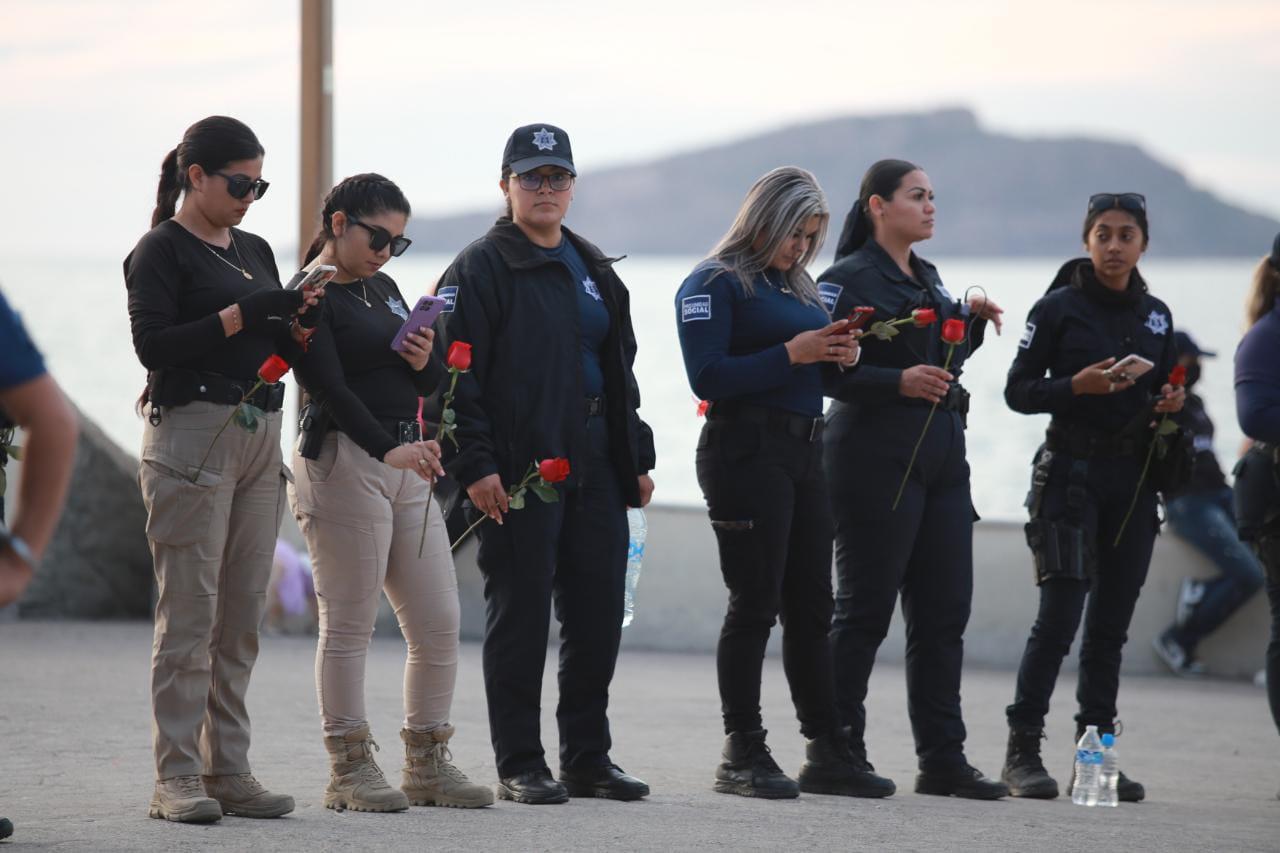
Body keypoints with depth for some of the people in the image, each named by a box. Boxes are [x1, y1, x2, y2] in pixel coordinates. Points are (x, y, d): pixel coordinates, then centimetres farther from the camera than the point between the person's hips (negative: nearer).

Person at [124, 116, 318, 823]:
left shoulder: (254, 252, 18)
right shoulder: (161, 251, -3)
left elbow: (280, 351, 21)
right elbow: (153, 343, -14)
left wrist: (299, 323, -1)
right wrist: (243, 315, -17)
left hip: (259, 441, 7)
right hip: (191, 437, -7)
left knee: (242, 617, 5)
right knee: (190, 614, -8)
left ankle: (227, 769, 8)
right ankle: (177, 778, -7)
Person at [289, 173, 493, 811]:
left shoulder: (382, 288, 18)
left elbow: (430, 386, 22)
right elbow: (328, 387, -20)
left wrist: (425, 362, -2)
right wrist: (388, 449, -31)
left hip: (405, 463, 8)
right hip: (344, 460, -8)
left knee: (440, 625, 5)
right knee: (349, 626, -3)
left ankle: (427, 765, 14)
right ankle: (349, 770, 3)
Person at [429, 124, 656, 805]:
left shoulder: (594, 270, 18)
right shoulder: (481, 269, -4)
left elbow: (620, 371, 24)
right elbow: (453, 371, -11)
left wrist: (637, 457, 18)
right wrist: (475, 466, -18)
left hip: (594, 467, 7)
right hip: (516, 470, -7)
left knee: (598, 614, 7)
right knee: (520, 615, -3)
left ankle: (588, 758, 16)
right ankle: (519, 766, 4)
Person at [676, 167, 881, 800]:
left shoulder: (798, 288, 19)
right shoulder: (716, 284, -5)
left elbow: (818, 378, 23)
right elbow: (708, 377, -16)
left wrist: (841, 356, 1)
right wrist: (792, 353, -17)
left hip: (803, 455, 8)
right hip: (746, 454, -8)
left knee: (811, 606, 9)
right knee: (754, 604, -7)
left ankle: (827, 752, 13)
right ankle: (742, 755, -2)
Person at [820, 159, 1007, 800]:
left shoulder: (928, 278, 19)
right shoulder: (848, 280, -7)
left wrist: (972, 322, 11)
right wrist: (898, 382, -25)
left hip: (941, 457, 8)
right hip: (875, 454, -8)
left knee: (943, 613, 6)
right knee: (865, 610, -3)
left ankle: (942, 759, 10)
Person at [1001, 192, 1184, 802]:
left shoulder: (1156, 316, 13)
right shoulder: (1060, 307, -2)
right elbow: (1018, 392, -3)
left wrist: (1169, 404, 0)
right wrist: (1077, 386, -18)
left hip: (1134, 476, 5)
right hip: (1072, 471, -5)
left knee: (1111, 623, 5)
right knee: (1061, 614, -12)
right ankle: (1022, 751, -6)